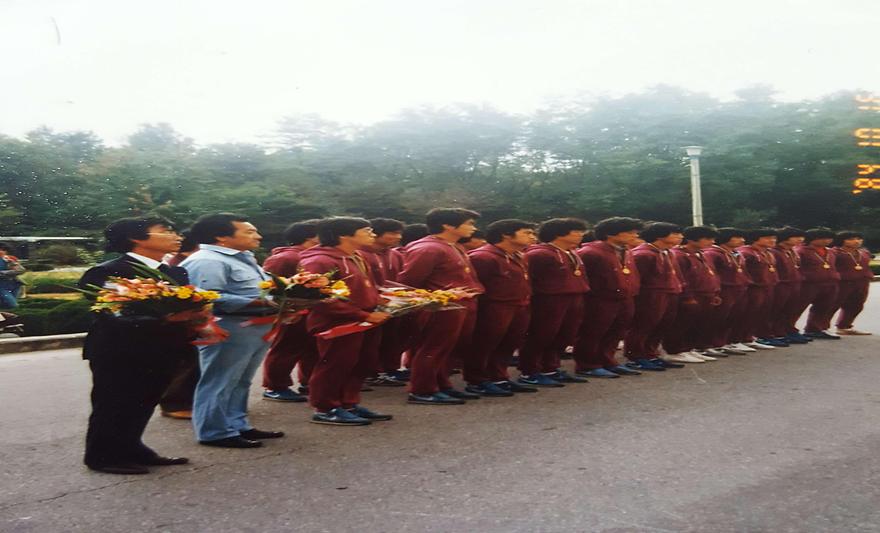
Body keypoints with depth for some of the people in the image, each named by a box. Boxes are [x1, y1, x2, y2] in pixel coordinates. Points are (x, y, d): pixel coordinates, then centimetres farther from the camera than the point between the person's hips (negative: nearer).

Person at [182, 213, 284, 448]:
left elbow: (263, 289, 24)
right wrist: (256, 303, -25)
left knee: (240, 382, 17)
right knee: (220, 382, -1)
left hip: (257, 327, 10)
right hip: (228, 329, -10)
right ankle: (215, 432, 8)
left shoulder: (243, 259, 18)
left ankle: (237, 426, 27)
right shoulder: (206, 261, -15)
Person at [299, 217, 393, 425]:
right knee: (335, 366, 1)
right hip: (338, 324, -9)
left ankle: (349, 404, 28)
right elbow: (322, 299, -23)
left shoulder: (356, 258, 13)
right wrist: (364, 315, -22)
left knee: (363, 365, 14)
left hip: (365, 322, 9)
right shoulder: (319, 261, -18)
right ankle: (325, 410, 16)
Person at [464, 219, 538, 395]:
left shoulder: (519, 257, 14)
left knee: (508, 345, 16)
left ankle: (498, 378, 29)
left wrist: (524, 304, 12)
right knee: (483, 345, 1)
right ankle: (476, 382, 11)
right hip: (494, 309, -10)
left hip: (519, 308, 10)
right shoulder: (483, 257, -17)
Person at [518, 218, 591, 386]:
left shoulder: (571, 254, 16)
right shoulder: (539, 254, -15)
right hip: (549, 301, -9)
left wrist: (579, 296, 15)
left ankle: (550, 369, 28)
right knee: (540, 337, -1)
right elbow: (528, 278, -15)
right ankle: (529, 374, 8)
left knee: (564, 337, 15)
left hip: (573, 300, 10)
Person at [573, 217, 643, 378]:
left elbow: (632, 275, 22)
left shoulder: (626, 252, 12)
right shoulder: (589, 253, -16)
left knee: (615, 334, 16)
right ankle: (587, 366, 11)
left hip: (625, 301, 9)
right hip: (599, 302, -9)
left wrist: (631, 295, 16)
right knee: (591, 334, 2)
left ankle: (607, 362, 29)